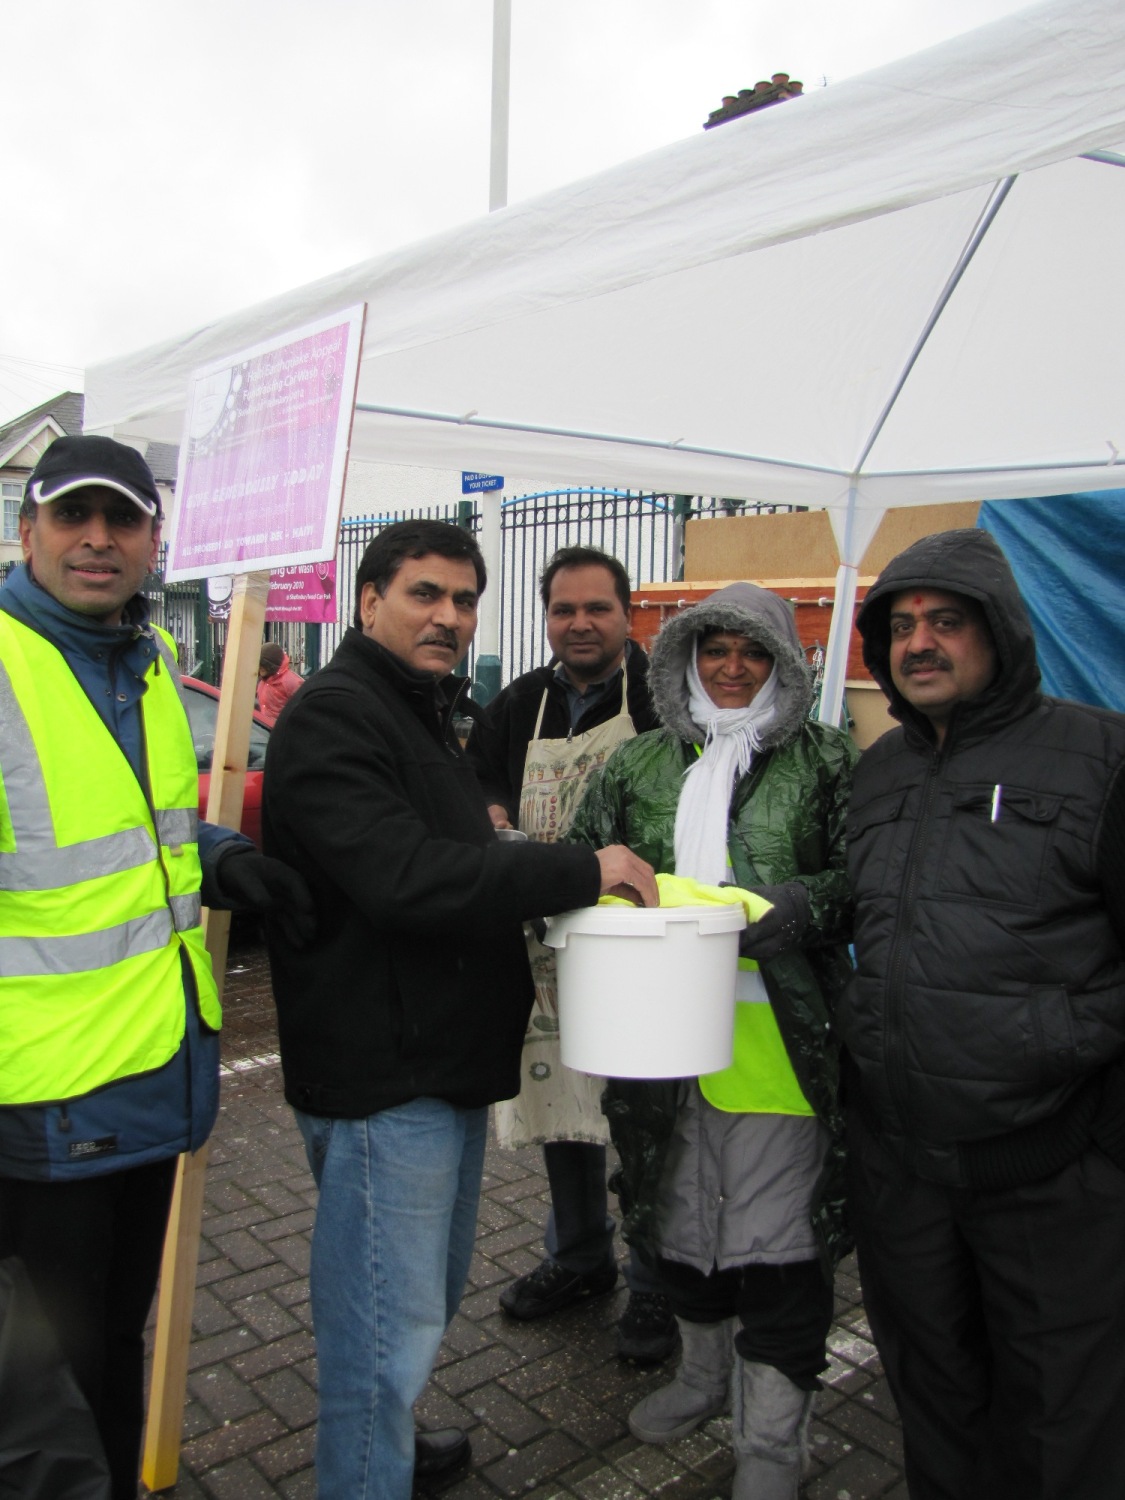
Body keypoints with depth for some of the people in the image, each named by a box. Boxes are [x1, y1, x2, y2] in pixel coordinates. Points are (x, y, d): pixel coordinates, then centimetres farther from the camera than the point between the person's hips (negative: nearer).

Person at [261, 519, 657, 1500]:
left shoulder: (422, 711, 17)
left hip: (443, 1062, 11)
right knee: (388, 1321, 2)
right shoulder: (332, 715, -17)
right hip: (380, 1075, -11)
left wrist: (504, 859, 7)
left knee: (432, 1292, 26)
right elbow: (403, 877, -29)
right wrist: (583, 869, -26)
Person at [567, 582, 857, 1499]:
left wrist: (805, 907, -21)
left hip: (781, 1039, -4)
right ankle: (706, 1373, 46)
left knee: (776, 1241, 5)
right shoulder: (641, 763, 10)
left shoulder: (826, 763, 0)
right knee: (683, 1218, 21)